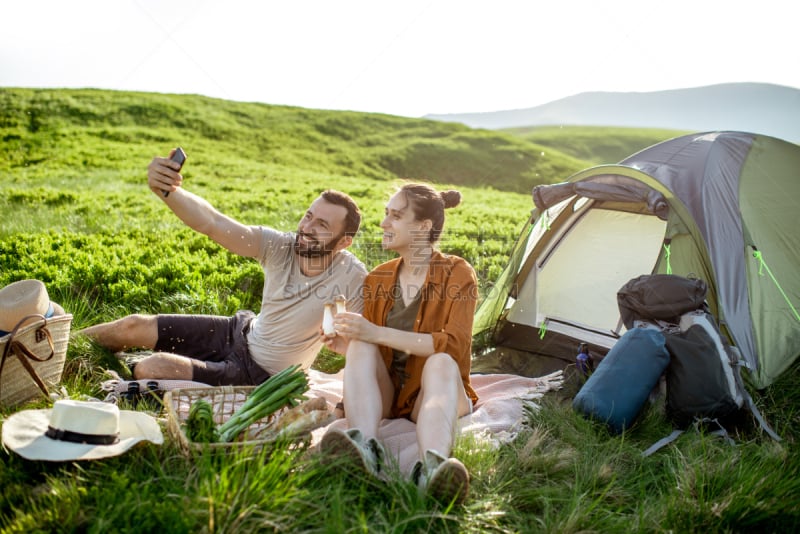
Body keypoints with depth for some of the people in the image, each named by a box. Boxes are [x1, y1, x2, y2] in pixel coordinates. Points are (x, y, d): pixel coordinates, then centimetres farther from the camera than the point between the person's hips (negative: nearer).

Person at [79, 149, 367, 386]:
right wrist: (166, 190, -41)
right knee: (134, 327, 7)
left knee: (150, 369, -15)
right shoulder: (281, 246, -17)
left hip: (259, 374, -5)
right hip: (242, 331, 5)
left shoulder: (351, 277, -28)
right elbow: (212, 223, -26)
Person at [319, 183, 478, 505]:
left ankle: (433, 467, -62)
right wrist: (351, 345, -12)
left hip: (432, 393, -3)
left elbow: (455, 346, -20)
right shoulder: (377, 279, 7)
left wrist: (378, 334, -27)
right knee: (361, 346, -28)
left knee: (441, 363, -37)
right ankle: (365, 452, -51)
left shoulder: (457, 274, -7)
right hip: (384, 393, 3)